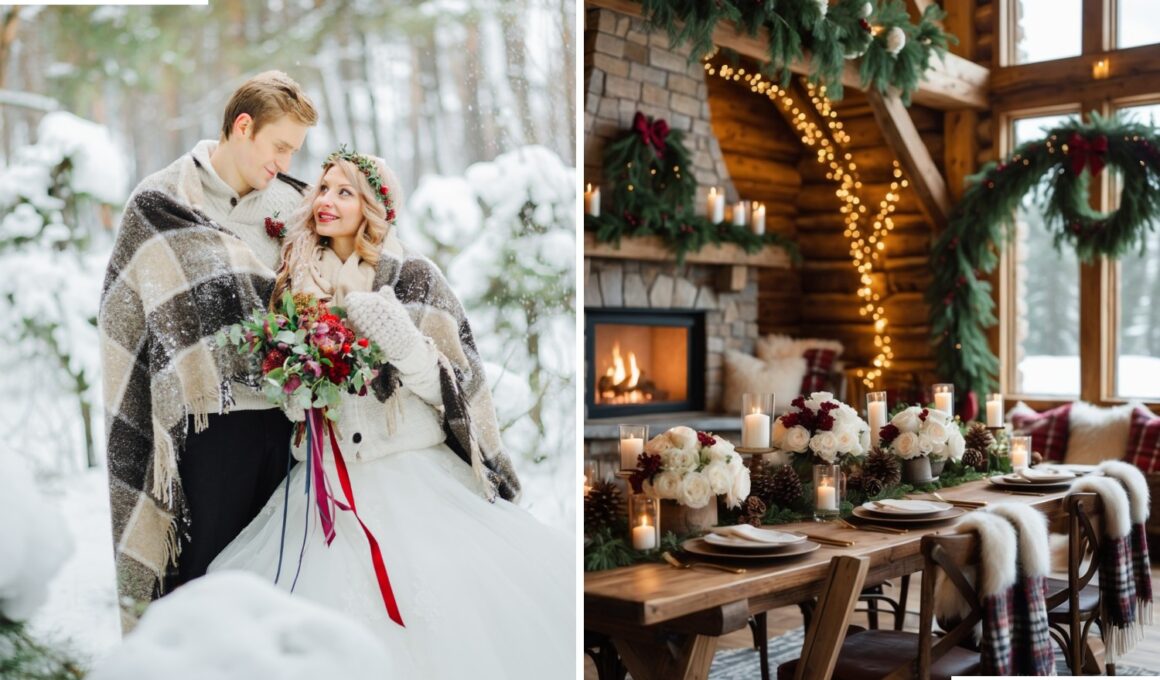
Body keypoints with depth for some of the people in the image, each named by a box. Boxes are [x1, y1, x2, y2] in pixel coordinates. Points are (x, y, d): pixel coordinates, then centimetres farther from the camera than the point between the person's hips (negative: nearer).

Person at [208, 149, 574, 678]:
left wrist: (403, 344, -23)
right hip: (327, 484, 4)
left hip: (413, 477, -3)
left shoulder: (410, 275, -4)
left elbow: (454, 382, -7)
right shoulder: (300, 279, 10)